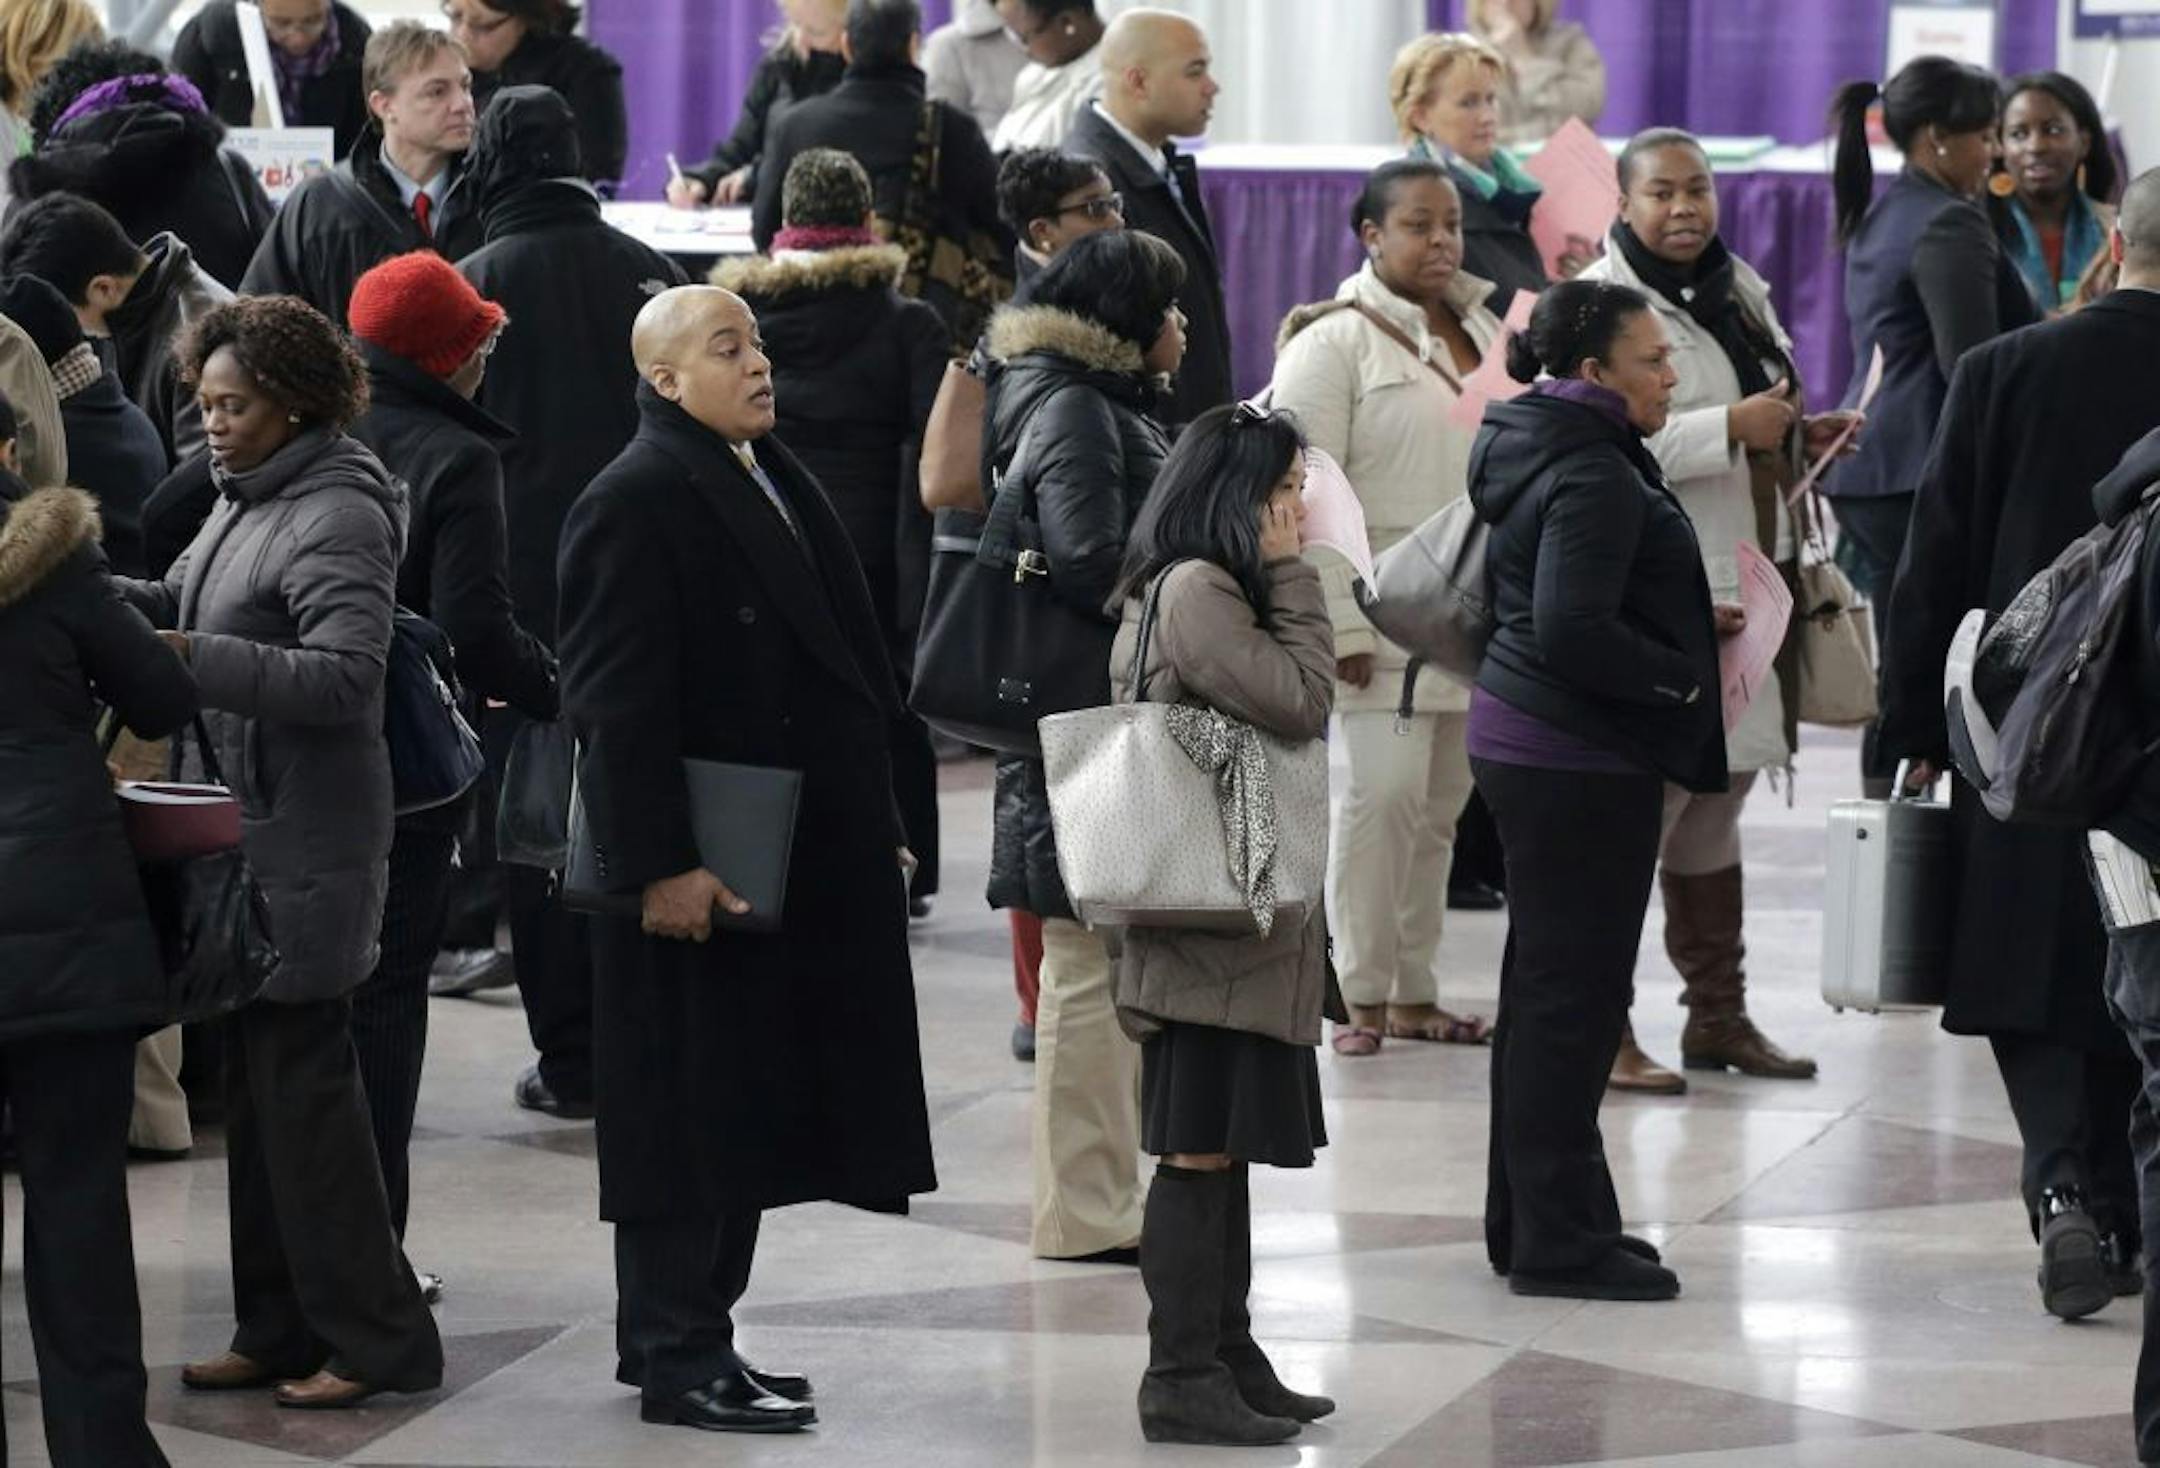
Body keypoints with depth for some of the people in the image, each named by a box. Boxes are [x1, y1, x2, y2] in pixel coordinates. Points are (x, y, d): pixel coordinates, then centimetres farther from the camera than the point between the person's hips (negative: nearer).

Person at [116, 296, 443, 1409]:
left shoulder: (336, 514, -15)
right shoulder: (245, 500, 12)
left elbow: (347, 675, -25)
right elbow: (177, 602, 18)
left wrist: (192, 658, -31)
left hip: (307, 844, -9)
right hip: (244, 826, 9)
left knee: (302, 1081, -4)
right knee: (256, 1083, 13)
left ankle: (373, 1338, 4)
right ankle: (277, 1329, 22)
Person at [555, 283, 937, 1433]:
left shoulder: (773, 481, 14)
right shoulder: (636, 502, -14)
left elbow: (836, 663, 21)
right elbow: (619, 700, -19)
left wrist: (871, 830, 19)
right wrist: (660, 864, -23)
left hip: (794, 861, 9)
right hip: (699, 873, -9)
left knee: (750, 1108, 14)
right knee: (688, 1112, -2)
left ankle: (685, 1335, 23)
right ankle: (677, 1359, 5)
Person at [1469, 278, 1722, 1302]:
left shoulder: (1540, 451, 13)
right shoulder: (1590, 474, -19)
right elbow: (1575, 628, -28)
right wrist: (1684, 680, -15)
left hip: (1524, 744, 11)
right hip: (1577, 759, -11)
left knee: (1546, 988, 16)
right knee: (1573, 995, -4)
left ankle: (1529, 1219, 25)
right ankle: (1559, 1241, 0)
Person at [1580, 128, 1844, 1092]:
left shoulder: (1740, 292, 17)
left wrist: (1802, 437, 11)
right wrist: (1731, 427, -23)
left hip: (1746, 589, 9)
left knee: (1715, 811, 17)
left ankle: (1718, 1018, 25)